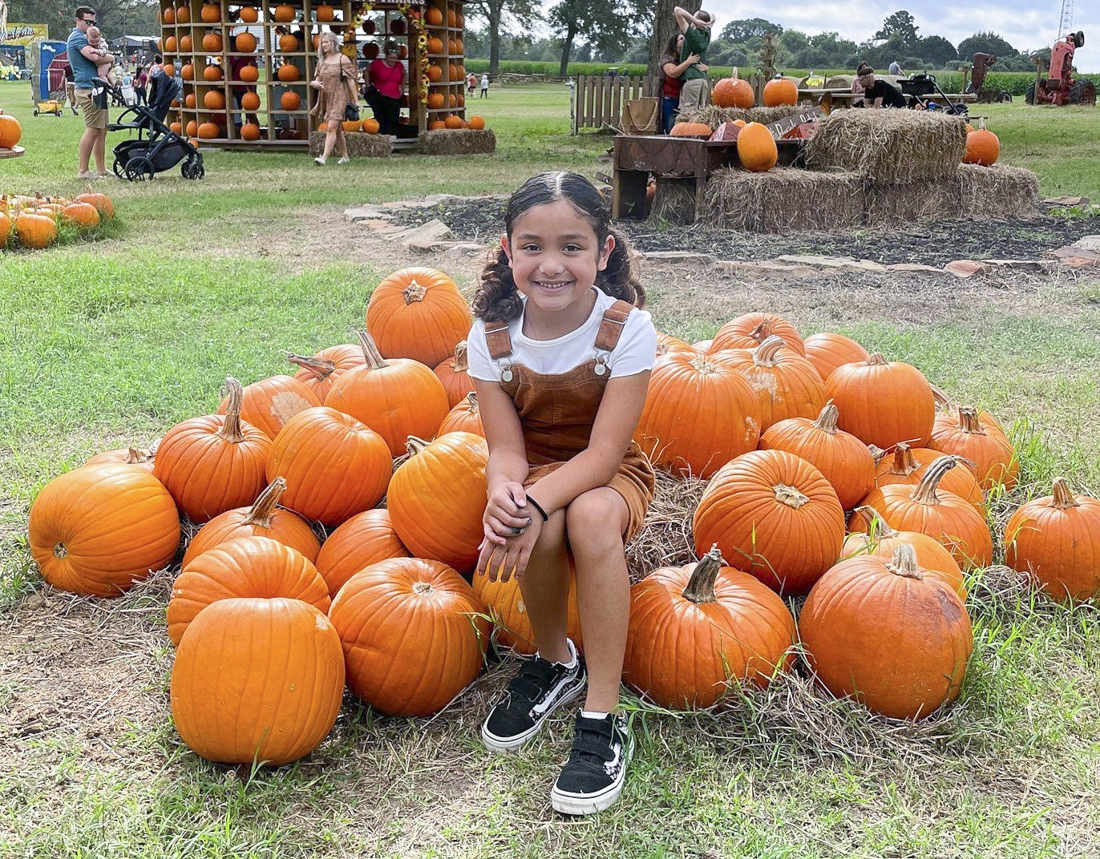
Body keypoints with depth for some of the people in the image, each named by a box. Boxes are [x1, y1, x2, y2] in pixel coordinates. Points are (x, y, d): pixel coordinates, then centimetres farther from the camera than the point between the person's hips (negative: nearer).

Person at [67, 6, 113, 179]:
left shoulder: (83, 37, 25)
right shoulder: (77, 37, -9)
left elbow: (96, 57, 24)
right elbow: (95, 57, -22)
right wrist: (110, 57, -3)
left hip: (96, 89, 10)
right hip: (88, 88, -10)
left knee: (102, 130, 10)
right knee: (93, 130, -11)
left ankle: (101, 169, 13)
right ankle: (82, 170, -8)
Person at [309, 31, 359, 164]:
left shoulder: (342, 59, -4)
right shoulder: (321, 61, 13)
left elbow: (351, 80, -6)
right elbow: (318, 79, 17)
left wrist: (356, 100, -9)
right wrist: (313, 83, -9)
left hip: (339, 97, -7)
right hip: (326, 98, 7)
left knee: (331, 128, -16)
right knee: (337, 130, 13)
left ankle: (324, 157, -24)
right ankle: (345, 156, 24)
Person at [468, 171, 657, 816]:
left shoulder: (628, 328, -20)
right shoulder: (492, 334, -12)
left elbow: (603, 452, -23)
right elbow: (507, 447, -12)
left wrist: (535, 503, -39)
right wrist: (503, 493, -36)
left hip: (608, 473, -1)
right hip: (536, 472, 2)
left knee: (590, 515, -36)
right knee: (541, 529, -33)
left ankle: (603, 719, -26)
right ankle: (554, 661, -2)